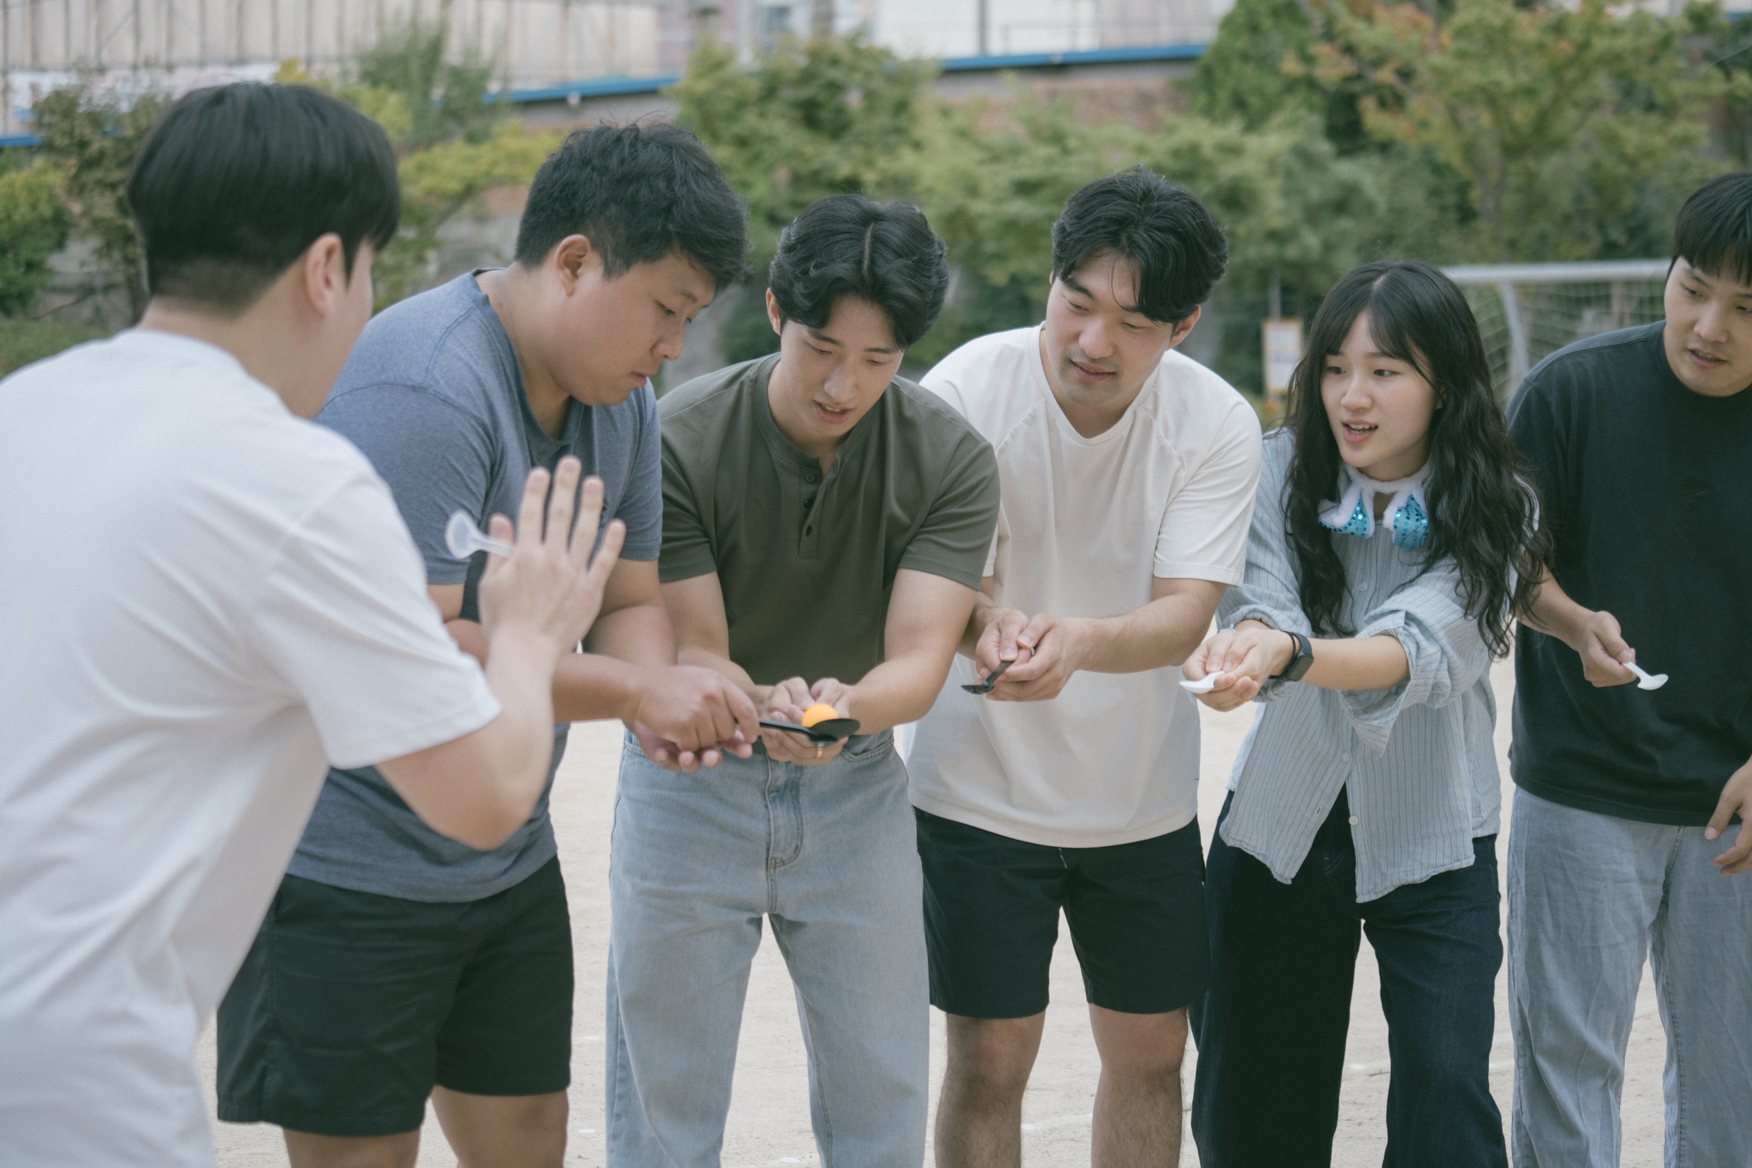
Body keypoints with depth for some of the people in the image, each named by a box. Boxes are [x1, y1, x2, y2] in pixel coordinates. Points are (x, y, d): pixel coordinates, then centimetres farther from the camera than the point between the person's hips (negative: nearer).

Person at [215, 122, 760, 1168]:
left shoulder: (621, 398, 7)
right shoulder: (421, 390, -24)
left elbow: (629, 599, 10)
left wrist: (662, 703, -14)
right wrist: (631, 688, -23)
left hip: (510, 864, 9)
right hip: (347, 874, -9)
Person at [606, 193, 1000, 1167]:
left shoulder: (952, 459, -12)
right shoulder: (678, 441, -18)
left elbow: (919, 658, -20)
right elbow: (691, 651, -17)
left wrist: (845, 706, -44)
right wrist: (762, 705, -40)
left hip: (855, 782, 2)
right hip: (694, 771, -2)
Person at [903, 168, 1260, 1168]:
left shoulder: (1217, 425, -12)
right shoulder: (966, 390, -16)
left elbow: (1184, 616, -20)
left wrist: (1080, 642, -43)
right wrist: (981, 622, -44)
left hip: (1144, 795, 2)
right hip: (983, 789, -2)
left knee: (1151, 1051, 12)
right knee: (989, 1065, 1)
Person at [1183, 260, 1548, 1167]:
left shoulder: (1493, 511, -12)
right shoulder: (1285, 469, -6)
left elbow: (1420, 648, -28)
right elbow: (1265, 600, -21)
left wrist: (1287, 655, -48)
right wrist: (1245, 640, -47)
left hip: (1431, 840, -2)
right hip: (1281, 820, 2)